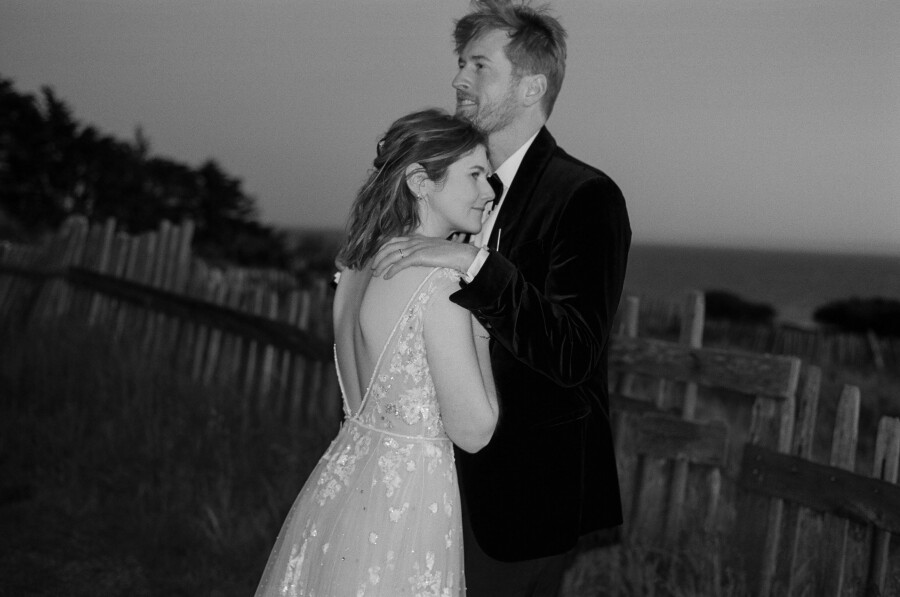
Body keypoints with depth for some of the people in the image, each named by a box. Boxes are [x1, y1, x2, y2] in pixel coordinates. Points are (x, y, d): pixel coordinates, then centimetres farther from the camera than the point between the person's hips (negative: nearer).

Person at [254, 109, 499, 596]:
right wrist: (479, 322, -6)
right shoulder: (440, 281, -18)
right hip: (405, 502, -7)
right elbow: (473, 431, -16)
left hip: (339, 481, 8)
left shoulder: (355, 266, 5)